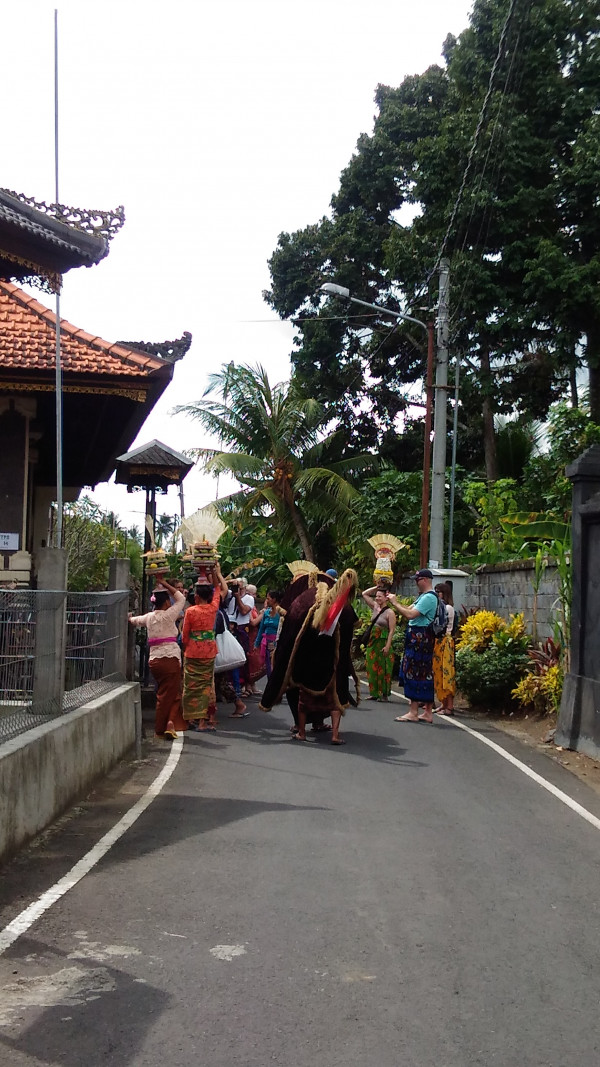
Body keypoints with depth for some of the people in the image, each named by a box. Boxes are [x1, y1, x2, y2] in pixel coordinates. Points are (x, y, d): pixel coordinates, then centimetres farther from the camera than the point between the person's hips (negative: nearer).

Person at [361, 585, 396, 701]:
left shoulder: (390, 613, -9)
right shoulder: (375, 607, 10)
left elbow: (391, 631, -13)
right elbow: (364, 594, 16)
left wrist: (387, 646, -19)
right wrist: (377, 587, 8)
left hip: (383, 642, -7)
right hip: (372, 642, 7)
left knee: (382, 669, -4)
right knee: (372, 667, 7)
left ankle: (384, 694, 1)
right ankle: (374, 693, 13)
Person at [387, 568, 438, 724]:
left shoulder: (428, 597, -15)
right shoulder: (423, 596, 19)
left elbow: (410, 615, -22)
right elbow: (409, 610, 17)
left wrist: (395, 603, -12)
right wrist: (396, 602, 6)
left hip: (420, 638, -10)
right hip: (418, 637, 10)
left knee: (414, 673, -8)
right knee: (425, 674, 10)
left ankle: (413, 712, -6)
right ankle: (428, 712, 13)